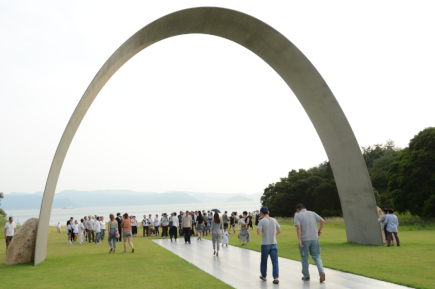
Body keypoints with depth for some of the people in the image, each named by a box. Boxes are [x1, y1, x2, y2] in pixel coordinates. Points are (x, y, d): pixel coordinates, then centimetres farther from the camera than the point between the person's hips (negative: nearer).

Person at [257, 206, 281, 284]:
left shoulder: (262, 221, -12)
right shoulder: (274, 220, 4)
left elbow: (258, 232, -18)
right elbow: (279, 231, 10)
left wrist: (259, 223, -3)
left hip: (265, 244, -3)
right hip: (274, 244, 3)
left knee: (264, 261, 14)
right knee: (275, 261, 3)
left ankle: (263, 276, 28)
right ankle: (276, 278, -8)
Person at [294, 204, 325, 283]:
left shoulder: (297, 216, -2)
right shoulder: (312, 213, 8)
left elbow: (298, 227, -16)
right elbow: (322, 221, 0)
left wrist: (299, 240, -18)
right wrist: (319, 230, 11)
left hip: (304, 239, -3)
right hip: (314, 238, 3)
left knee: (304, 257, 11)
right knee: (316, 256, 12)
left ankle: (306, 276, 21)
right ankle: (321, 272, -9)